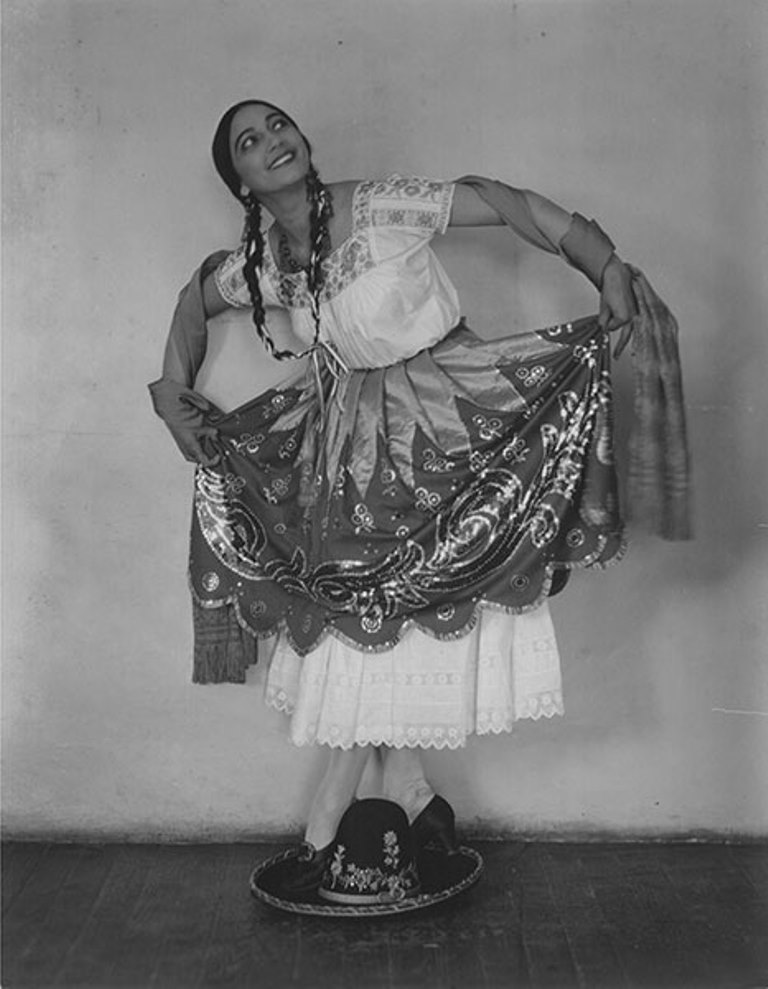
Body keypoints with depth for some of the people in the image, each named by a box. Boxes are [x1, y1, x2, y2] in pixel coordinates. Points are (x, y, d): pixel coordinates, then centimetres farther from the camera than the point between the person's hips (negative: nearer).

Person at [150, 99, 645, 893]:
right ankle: (406, 788, 22)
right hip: (349, 444, 5)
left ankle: (325, 822, 14)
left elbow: (511, 207, -15)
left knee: (383, 614, 0)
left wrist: (610, 269, -26)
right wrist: (173, 391, 10)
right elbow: (195, 299, 21)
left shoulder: (381, 208, -15)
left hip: (442, 425, -5)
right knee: (357, 607, 3)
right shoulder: (258, 264, 0)